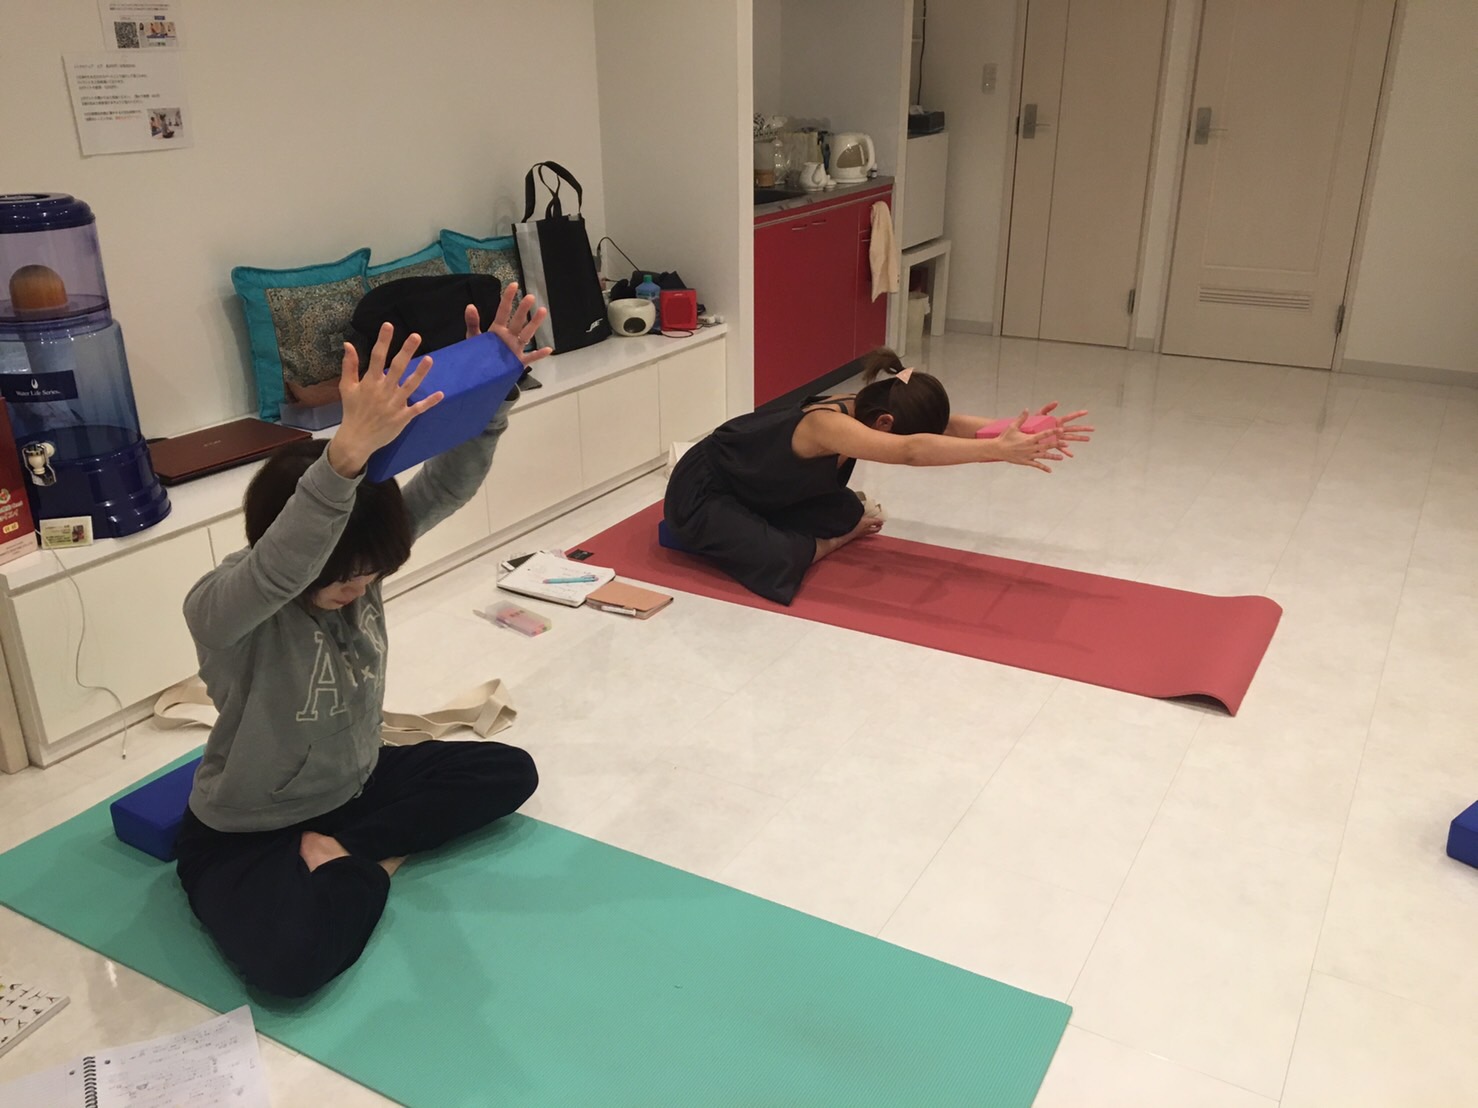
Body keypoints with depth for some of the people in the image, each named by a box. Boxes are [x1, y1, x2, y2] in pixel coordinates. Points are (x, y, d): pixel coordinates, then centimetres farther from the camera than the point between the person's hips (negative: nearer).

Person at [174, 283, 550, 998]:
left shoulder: (356, 552, -13)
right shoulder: (219, 608, -30)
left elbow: (446, 486, -23)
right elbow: (280, 567, -53)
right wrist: (349, 452, -69)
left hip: (354, 784, 6)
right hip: (243, 837, -6)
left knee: (510, 772, 0)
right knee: (292, 962, -33)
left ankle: (337, 851, -3)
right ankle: (368, 865, -1)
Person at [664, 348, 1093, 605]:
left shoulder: (860, 409, -11)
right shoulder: (828, 424, -35)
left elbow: (944, 425, -19)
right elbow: (911, 451, -49)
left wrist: (1012, 431, -32)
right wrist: (999, 450, -51)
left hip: (754, 490, 8)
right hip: (700, 495, -8)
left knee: (847, 513, 1)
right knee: (781, 563, -29)